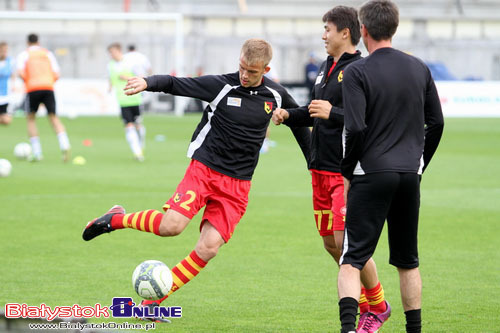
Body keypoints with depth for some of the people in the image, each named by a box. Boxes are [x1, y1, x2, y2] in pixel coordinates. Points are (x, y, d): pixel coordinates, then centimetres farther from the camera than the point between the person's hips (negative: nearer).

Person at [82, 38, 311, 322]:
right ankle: (117, 219, 4)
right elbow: (175, 84, -7)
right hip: (203, 169, -3)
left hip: (237, 184, 3)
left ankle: (154, 301, -1)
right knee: (172, 225, -24)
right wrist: (148, 82, -27)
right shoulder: (221, 86, -7)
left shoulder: (275, 95, 3)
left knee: (209, 247, -11)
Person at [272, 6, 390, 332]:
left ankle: (378, 304, 6)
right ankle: (365, 304, 25)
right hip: (321, 169, 9)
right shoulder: (327, 67, 15)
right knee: (331, 243, 11)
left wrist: (333, 113, -27)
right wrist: (290, 115, 11)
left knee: (346, 241, -13)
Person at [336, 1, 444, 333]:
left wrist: (347, 173, -2)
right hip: (409, 175, 4)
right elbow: (436, 122, 10)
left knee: (352, 259, -4)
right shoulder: (419, 69, 7)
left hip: (371, 175, -4)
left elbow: (355, 130, -15)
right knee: (408, 261, 17)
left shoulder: (357, 72, -9)